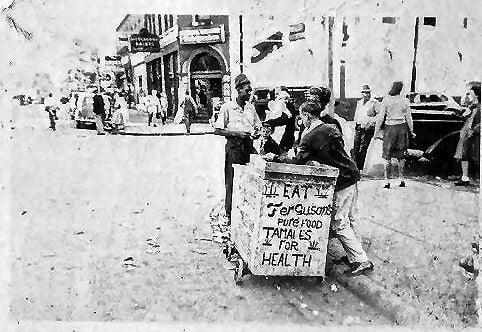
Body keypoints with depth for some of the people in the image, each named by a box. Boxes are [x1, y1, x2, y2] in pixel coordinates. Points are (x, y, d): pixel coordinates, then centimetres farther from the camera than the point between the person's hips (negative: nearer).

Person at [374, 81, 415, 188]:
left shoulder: (386, 99, -6)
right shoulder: (405, 101, 1)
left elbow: (381, 117, -8)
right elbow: (409, 118, 4)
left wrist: (376, 131, -1)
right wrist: (411, 131, 16)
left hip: (390, 128, -2)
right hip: (402, 127, 2)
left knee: (387, 157, 2)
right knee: (401, 156, 13)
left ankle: (387, 181, -1)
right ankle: (401, 179, 17)